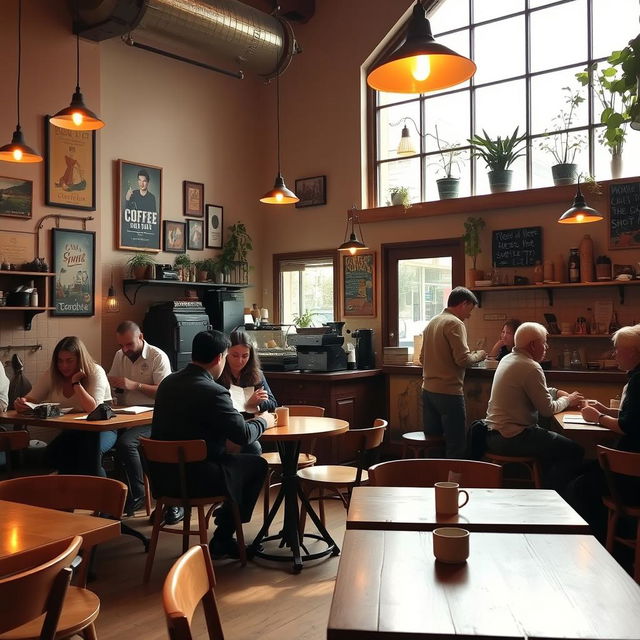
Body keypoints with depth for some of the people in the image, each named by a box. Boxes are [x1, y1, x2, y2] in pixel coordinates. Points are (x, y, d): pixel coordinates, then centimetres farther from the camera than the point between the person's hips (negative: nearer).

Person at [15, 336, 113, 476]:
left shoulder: (95, 372, -14)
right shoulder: (51, 376, 0)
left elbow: (92, 408, -24)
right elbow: (31, 399, -1)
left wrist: (76, 382, -24)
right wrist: (21, 403, -24)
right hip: (70, 431, 4)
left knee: (89, 451, -34)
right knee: (53, 454, -25)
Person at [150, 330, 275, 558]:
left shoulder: (167, 382, 5)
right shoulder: (213, 392, -20)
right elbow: (244, 435, -15)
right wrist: (262, 421, 7)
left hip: (160, 475, 8)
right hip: (193, 480, -8)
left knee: (233, 457, 26)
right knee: (257, 465, 11)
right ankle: (223, 538, 19)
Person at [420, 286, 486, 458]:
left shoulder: (432, 322, 15)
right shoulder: (455, 323, -11)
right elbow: (462, 359, -19)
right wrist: (478, 355, 1)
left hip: (428, 390, 8)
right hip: (449, 392, -8)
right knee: (456, 446, 0)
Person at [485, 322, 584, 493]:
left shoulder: (507, 359, 12)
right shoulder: (531, 367, -18)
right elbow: (548, 409, -14)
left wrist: (559, 393, 14)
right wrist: (567, 400, 5)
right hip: (512, 438, -10)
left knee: (552, 444, 27)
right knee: (574, 451, -5)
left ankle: (544, 490, 27)